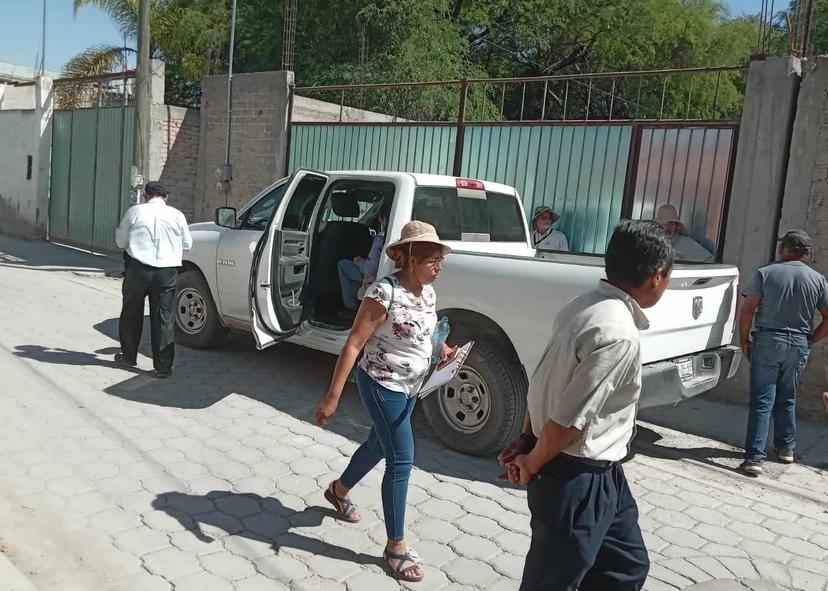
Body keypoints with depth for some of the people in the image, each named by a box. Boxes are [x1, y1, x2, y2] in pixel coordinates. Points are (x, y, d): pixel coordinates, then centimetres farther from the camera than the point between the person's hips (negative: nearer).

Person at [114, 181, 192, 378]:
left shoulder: (135, 211, 1)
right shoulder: (177, 215, 3)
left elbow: (121, 242, 8)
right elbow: (187, 244, 12)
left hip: (138, 268, 0)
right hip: (167, 271, 0)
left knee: (131, 313, 18)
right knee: (164, 318, 3)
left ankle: (128, 356, 32)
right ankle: (163, 366, 4)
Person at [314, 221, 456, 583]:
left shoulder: (428, 291, -1)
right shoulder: (385, 292, -24)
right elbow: (353, 345, -23)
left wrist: (443, 350, -2)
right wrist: (332, 396, -24)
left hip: (410, 387, 8)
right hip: (382, 386, -8)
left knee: (379, 444, 24)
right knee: (401, 460, -6)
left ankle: (339, 490, 51)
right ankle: (396, 547, 9)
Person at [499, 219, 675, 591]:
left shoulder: (584, 306, 2)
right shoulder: (619, 336, -27)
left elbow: (544, 379, 7)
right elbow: (568, 420, -25)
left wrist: (527, 438, 8)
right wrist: (532, 466, -10)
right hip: (577, 478, -9)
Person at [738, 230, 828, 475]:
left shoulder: (765, 273, -3)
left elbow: (747, 311, -9)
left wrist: (744, 340, 2)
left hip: (767, 341, -3)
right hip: (799, 346, 3)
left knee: (761, 401, -3)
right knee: (787, 399, 20)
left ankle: (754, 457, -8)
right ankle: (786, 448, 32)